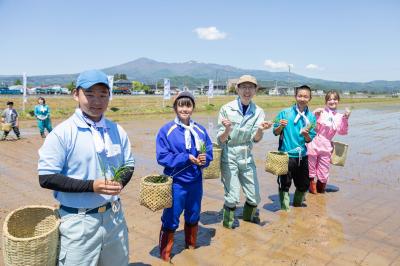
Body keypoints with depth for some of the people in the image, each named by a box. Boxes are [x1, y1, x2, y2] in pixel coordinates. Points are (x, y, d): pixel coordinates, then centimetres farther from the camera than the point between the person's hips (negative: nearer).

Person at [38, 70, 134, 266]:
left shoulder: (117, 131, 3)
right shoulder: (61, 133, -13)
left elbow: (128, 165, 12)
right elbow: (46, 178, -14)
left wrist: (119, 183, -10)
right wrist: (91, 186, -22)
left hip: (114, 215, 5)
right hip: (79, 220, -5)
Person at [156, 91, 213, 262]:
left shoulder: (200, 130, 0)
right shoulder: (166, 130, -11)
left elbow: (209, 152, 5)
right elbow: (162, 157, -14)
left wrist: (204, 160, -18)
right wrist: (186, 158, -20)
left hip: (196, 182, 4)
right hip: (175, 183, -4)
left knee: (193, 217, 21)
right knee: (170, 220, 5)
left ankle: (191, 245, 44)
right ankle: (165, 255, 25)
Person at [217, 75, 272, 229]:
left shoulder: (258, 112, -2)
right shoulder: (227, 109, -11)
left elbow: (256, 138, -12)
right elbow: (220, 139, -9)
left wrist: (260, 129, -33)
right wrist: (227, 130, -31)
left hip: (247, 157, 4)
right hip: (229, 157, -3)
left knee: (255, 196, 10)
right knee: (233, 196, -4)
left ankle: (249, 215, 43)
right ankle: (228, 221, 27)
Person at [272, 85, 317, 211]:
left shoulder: (311, 117, 2)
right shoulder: (285, 113, -6)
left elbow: (309, 140, 3)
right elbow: (275, 132, -1)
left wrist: (305, 134, -19)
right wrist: (281, 126, -21)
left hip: (302, 156, 4)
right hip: (286, 154, -3)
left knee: (303, 185, 16)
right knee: (284, 185, 1)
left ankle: (297, 205, 42)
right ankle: (285, 209, 19)